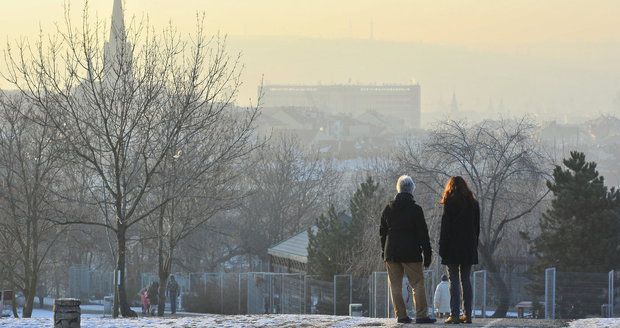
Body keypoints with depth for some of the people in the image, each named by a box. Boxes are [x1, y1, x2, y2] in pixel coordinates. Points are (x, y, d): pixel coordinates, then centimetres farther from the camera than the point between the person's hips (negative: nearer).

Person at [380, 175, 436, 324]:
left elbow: (382, 232, 11)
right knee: (418, 284, 0)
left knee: (395, 285, 8)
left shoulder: (388, 209, 6)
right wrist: (427, 253, -2)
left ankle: (401, 315, 5)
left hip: (391, 253, 4)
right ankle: (421, 315, -7)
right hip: (411, 253, -4)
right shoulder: (415, 209, -7)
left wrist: (384, 252, 18)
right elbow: (423, 233, -7)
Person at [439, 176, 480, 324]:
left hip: (453, 247, -5)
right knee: (466, 281, 9)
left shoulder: (450, 204, -7)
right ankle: (467, 314, 7)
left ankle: (454, 315, -9)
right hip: (469, 248, 5)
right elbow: (477, 227, 11)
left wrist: (442, 249, -6)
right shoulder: (473, 204, 8)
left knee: (454, 281, -4)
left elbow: (445, 227, -9)